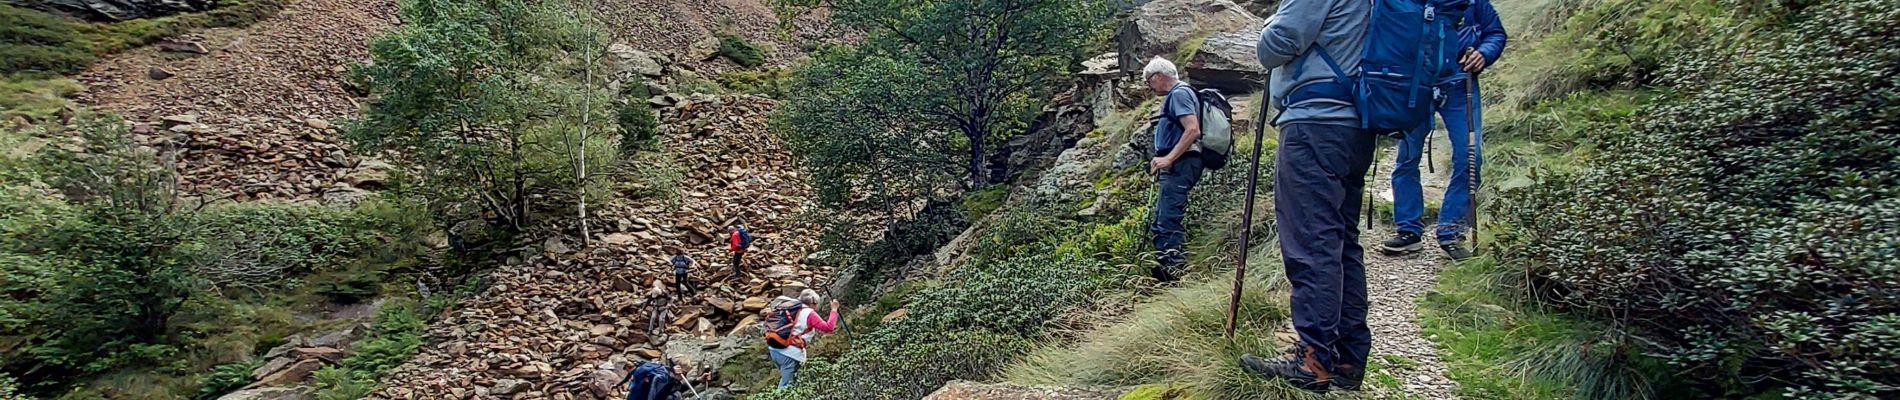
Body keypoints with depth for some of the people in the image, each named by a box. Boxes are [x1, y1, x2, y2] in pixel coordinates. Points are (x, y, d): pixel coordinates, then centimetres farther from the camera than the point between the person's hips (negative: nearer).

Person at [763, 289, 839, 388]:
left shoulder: (793, 309, 18)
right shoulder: (809, 313, -4)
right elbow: (828, 328, -6)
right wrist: (834, 310, 2)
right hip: (789, 353, -8)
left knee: (786, 379, 24)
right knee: (786, 386, -3)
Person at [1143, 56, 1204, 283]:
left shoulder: (1179, 93, -8)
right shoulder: (1174, 95, 22)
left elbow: (1193, 130, -21)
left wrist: (1168, 159, -24)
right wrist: (1163, 160, 17)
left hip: (1180, 164, -11)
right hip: (1177, 165, 11)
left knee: (1167, 219, -14)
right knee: (1162, 219, 13)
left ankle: (1172, 269, -15)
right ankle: (1165, 265, 16)